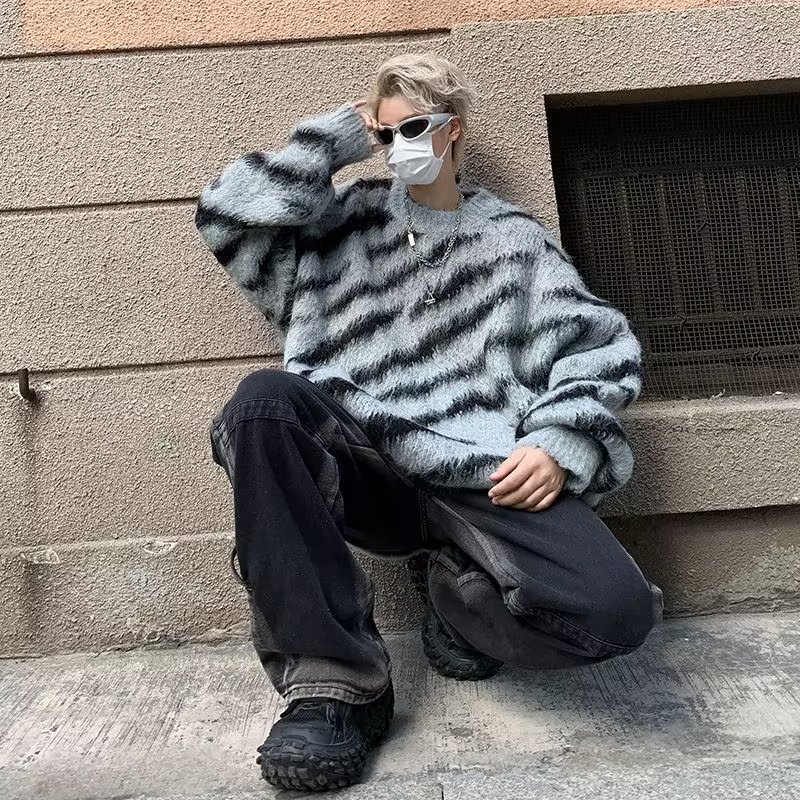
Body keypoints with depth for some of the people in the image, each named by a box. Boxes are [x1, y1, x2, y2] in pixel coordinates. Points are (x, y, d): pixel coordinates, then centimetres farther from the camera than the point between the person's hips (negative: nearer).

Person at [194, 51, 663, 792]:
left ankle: (455, 586, 7)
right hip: (363, 474, 2)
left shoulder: (513, 238, 17)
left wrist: (558, 444, -9)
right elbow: (228, 213, 7)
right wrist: (339, 134, 11)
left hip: (479, 479, -1)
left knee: (613, 610, -27)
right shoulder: (348, 218, 19)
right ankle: (334, 676, -22)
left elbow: (603, 348, 9)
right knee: (262, 400, -31)